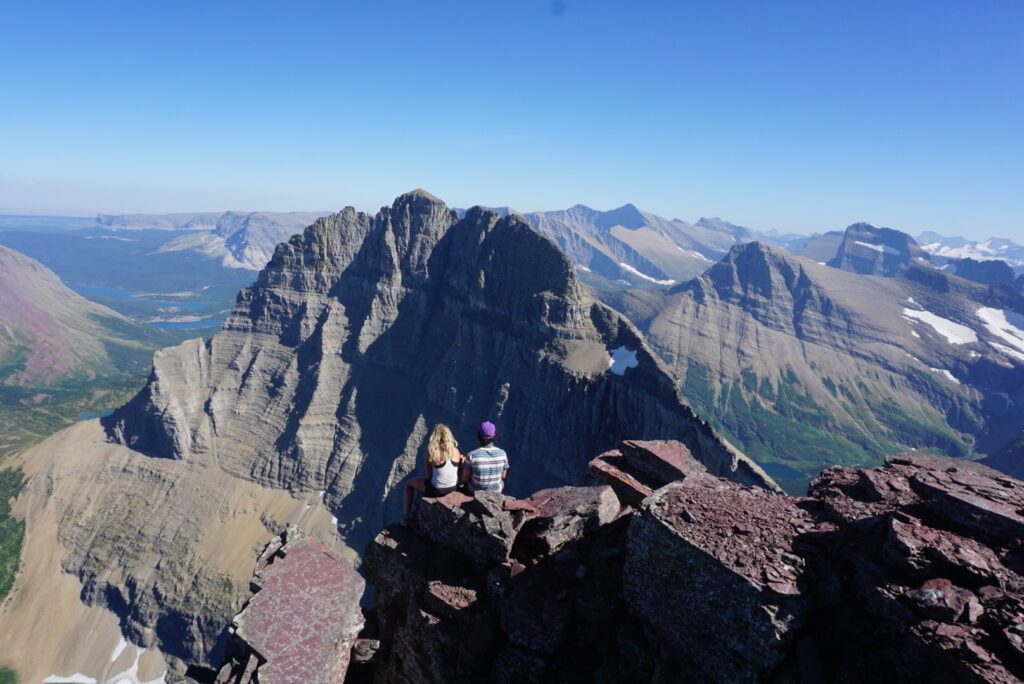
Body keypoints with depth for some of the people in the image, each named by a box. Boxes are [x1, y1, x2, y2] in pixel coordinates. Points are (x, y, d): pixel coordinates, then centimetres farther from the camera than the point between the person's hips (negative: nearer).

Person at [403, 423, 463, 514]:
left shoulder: (431, 453, -19)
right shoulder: (456, 451, -10)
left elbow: (429, 475, -8)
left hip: (437, 490, -4)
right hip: (453, 489, 4)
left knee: (409, 483, 22)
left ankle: (407, 510, 36)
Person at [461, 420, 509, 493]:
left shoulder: (471, 455, -25)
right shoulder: (502, 453, -18)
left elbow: (464, 479, -13)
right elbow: (503, 476, -3)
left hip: (476, 491, -1)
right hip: (496, 491, 1)